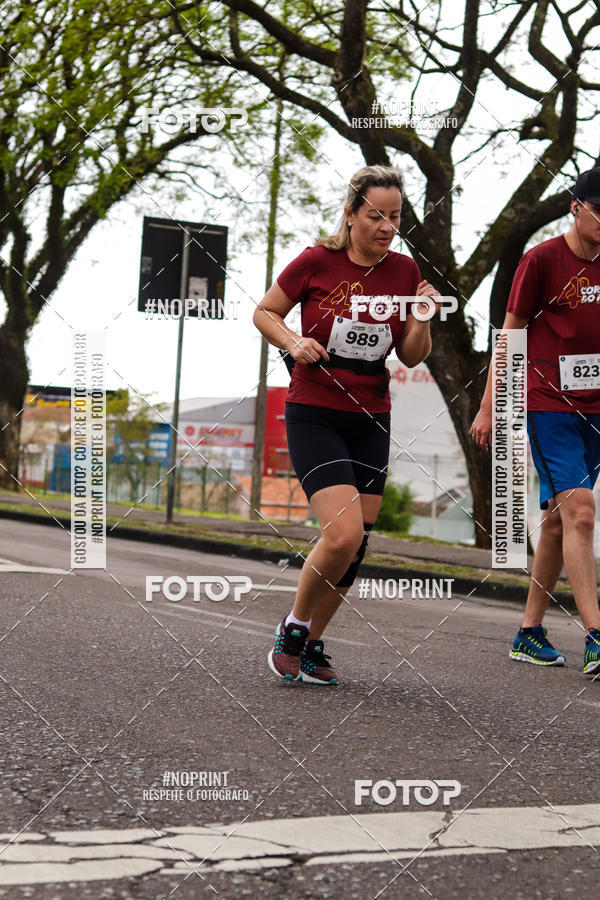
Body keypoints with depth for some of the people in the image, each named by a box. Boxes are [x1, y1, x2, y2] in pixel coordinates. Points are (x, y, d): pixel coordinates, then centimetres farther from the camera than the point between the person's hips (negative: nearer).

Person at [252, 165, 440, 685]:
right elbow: (265, 313, 4)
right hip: (314, 416, -5)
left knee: (356, 547, 4)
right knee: (343, 534, -20)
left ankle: (311, 644, 23)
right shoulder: (317, 262, -8)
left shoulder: (404, 271, 3)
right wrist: (294, 342, -14)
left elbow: (412, 357, 9)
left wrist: (422, 320, -10)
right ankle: (293, 628, 5)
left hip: (371, 420, 5)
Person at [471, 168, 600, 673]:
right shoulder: (542, 259, -6)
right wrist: (488, 407, -3)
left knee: (558, 519, 10)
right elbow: (510, 334, -3)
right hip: (548, 405, -6)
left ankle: (530, 633, 19)